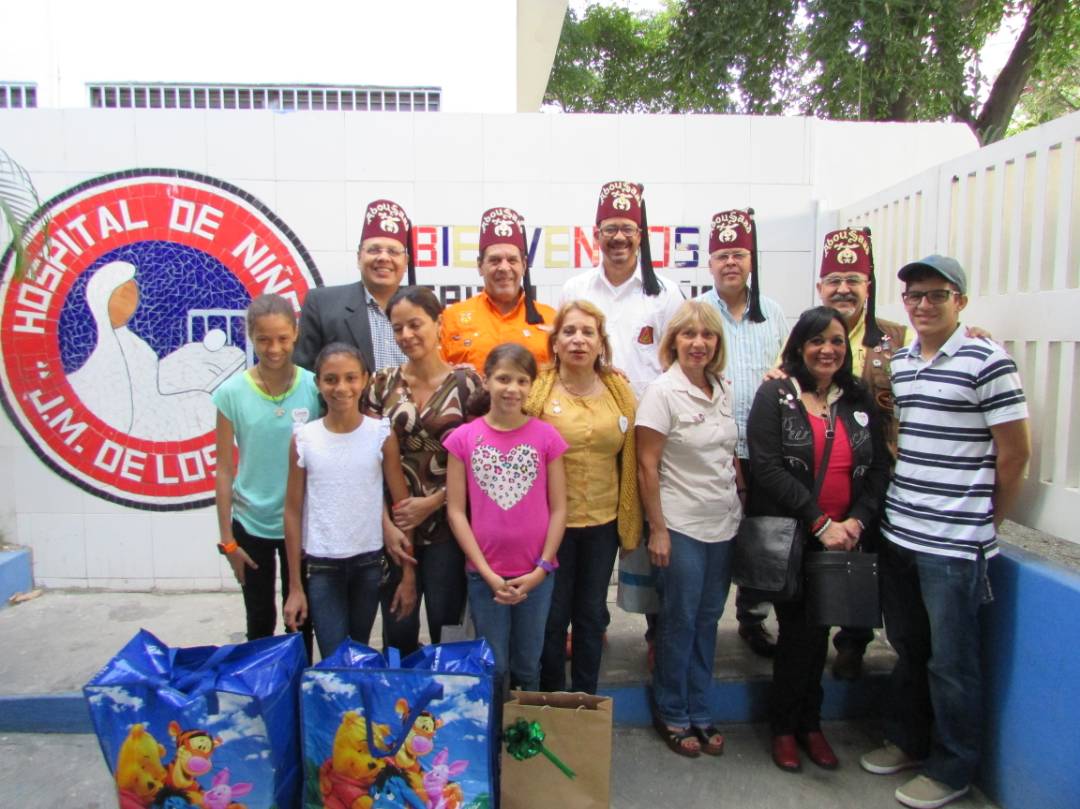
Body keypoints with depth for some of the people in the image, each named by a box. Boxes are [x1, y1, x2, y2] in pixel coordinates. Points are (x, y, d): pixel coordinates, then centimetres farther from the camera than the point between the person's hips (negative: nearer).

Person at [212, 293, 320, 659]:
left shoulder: (314, 387, -10)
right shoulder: (232, 393, -9)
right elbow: (224, 471, -4)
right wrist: (227, 540, -2)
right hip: (251, 524, 0)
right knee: (260, 621, 16)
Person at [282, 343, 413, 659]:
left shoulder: (382, 434, -8)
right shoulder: (303, 438, -6)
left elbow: (402, 505, -3)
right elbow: (293, 512, 0)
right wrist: (294, 586, 1)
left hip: (370, 560, 1)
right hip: (321, 564, 0)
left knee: (360, 652, 17)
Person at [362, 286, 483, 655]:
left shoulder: (466, 382, -4)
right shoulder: (382, 384, 3)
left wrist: (433, 502, -10)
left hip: (447, 522, -2)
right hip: (394, 523, 2)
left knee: (447, 628, 8)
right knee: (397, 632, 10)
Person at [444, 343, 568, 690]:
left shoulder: (546, 436, -3)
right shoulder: (463, 438, -4)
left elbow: (558, 508, -1)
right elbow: (455, 510, -5)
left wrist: (541, 569, -7)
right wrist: (488, 574, -8)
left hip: (536, 575, 1)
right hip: (484, 574, 0)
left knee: (528, 667, 15)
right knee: (493, 667, 12)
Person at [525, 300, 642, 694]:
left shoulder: (620, 390, 1)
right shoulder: (536, 391, -9)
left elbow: (629, 457, 7)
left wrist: (629, 517, 6)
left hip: (604, 521, 3)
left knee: (592, 613, 18)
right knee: (552, 615, 11)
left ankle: (586, 700, 37)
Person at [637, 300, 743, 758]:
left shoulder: (723, 390, 6)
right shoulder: (663, 391, -12)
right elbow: (647, 466, -14)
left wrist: (740, 492, 8)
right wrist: (657, 529, -15)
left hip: (723, 524, 6)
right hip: (681, 526, -6)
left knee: (707, 620, 15)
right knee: (679, 621, 6)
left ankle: (698, 712, 31)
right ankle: (671, 715, 25)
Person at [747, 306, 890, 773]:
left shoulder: (859, 400, 8)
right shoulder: (775, 395, -6)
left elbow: (879, 468, 5)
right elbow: (767, 467, -15)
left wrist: (857, 520, -11)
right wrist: (820, 522, -18)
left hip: (840, 538, 4)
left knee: (818, 627, 13)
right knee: (799, 627, 2)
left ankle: (809, 722, 31)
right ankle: (784, 726, 23)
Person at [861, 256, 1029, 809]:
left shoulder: (986, 362, -10)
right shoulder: (897, 362, 10)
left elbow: (1015, 453, -7)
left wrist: (984, 521, 2)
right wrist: (896, 508, 10)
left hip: (954, 543, -6)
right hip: (897, 533, 6)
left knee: (950, 661, 7)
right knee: (907, 649, 20)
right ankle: (907, 741, 38)